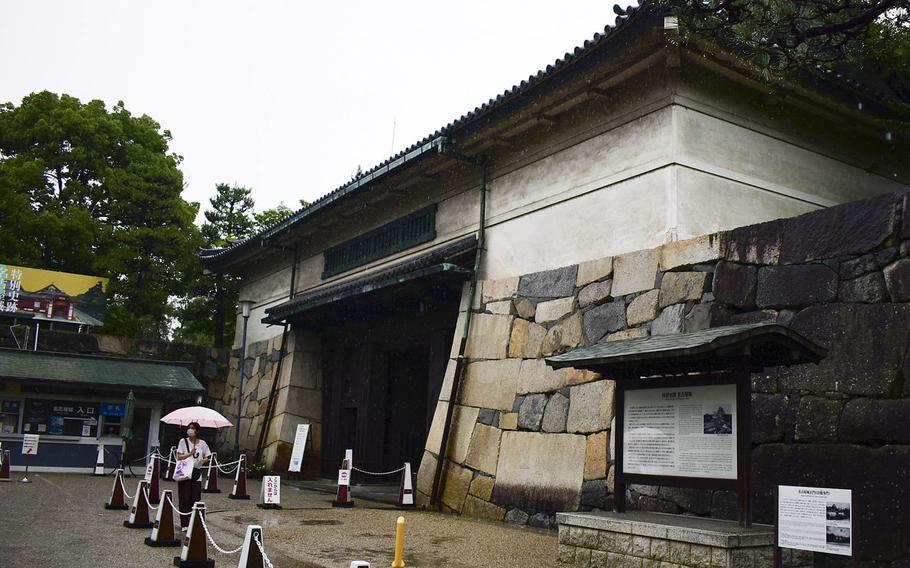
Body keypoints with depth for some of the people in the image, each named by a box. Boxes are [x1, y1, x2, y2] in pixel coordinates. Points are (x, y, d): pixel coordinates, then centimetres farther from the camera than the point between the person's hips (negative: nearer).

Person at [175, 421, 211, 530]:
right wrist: (190, 453, -19)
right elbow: (179, 457, -5)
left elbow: (208, 457, 11)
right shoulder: (183, 441, 0)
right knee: (184, 499, -2)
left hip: (197, 473, 2)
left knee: (196, 499, 1)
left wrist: (204, 460, -11)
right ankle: (184, 524, 4)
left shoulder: (202, 443, 4)